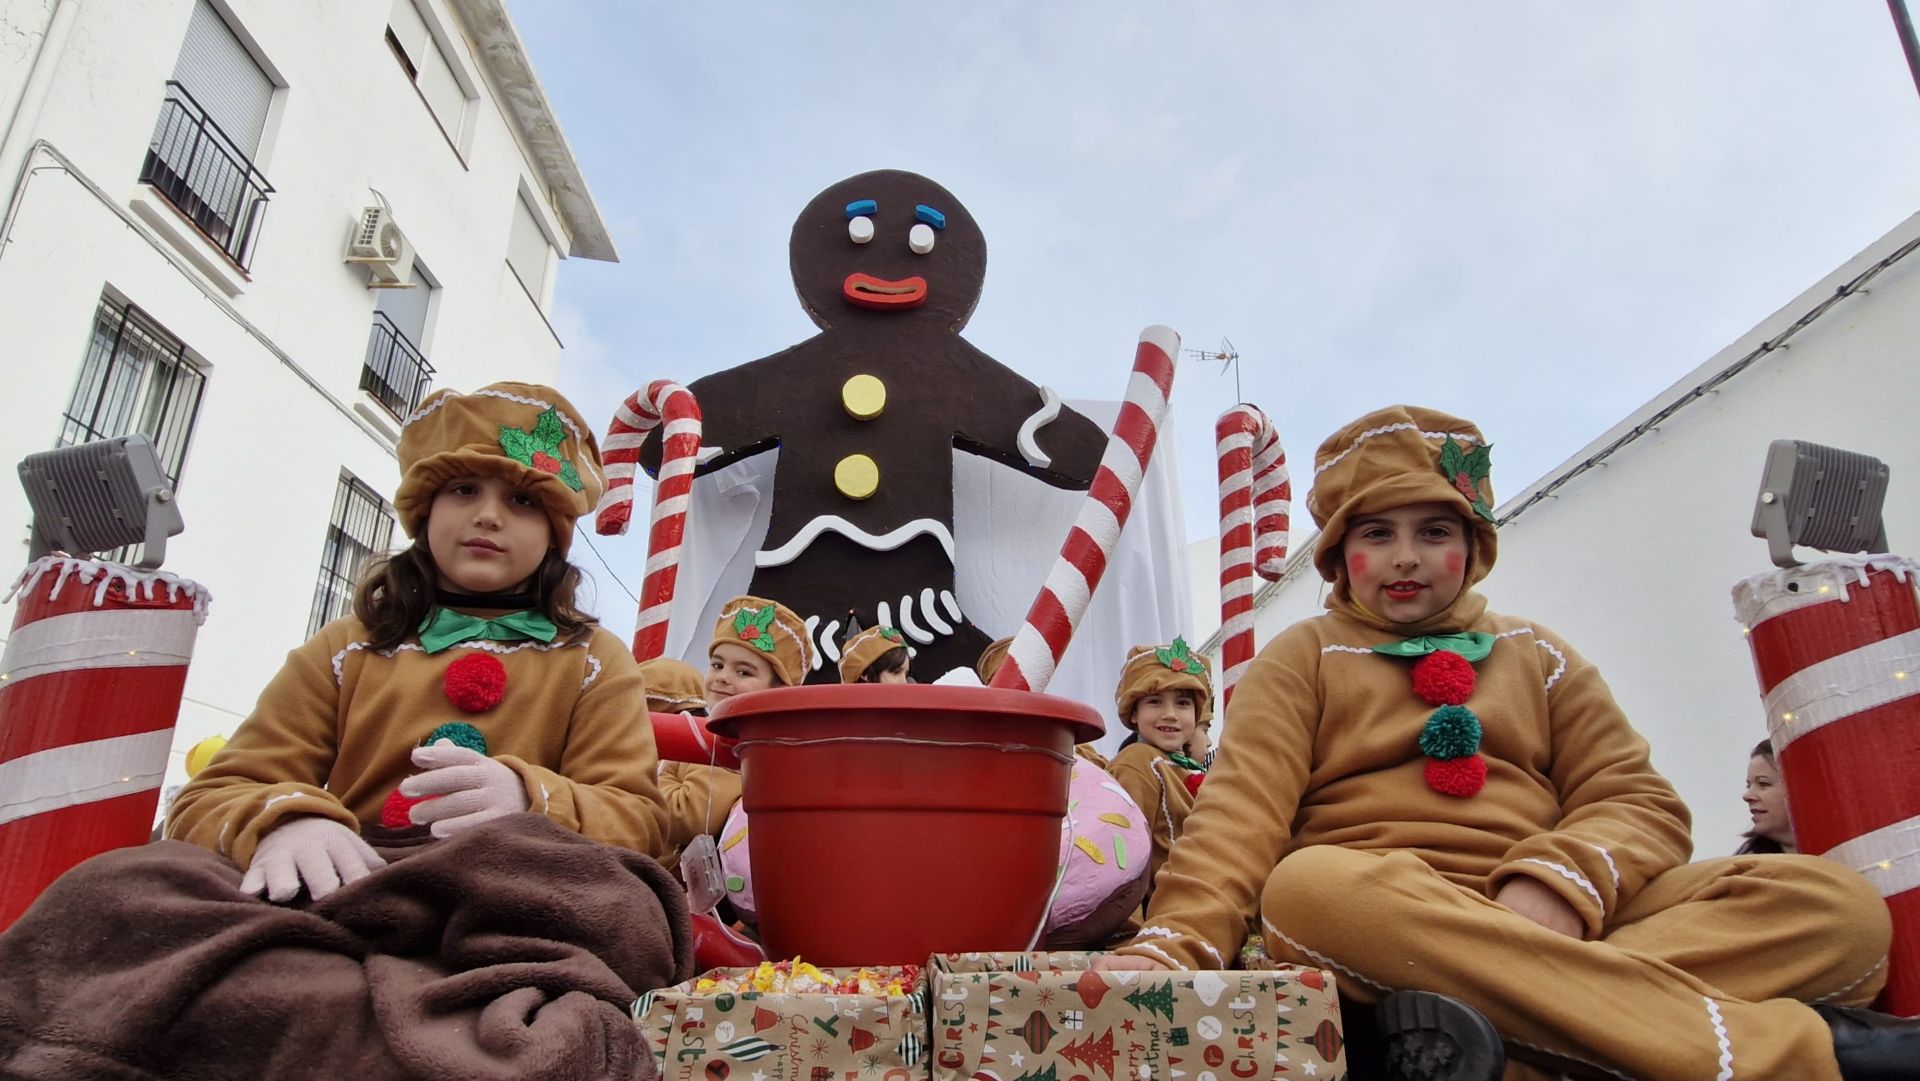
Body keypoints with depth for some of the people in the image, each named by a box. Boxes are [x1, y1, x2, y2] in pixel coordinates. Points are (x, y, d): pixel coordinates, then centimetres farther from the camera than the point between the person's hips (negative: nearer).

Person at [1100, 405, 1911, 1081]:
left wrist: (1555, 888, -14)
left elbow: (1637, 801, 10)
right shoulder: (1302, 657, 12)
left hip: (1554, 924, 3)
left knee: (1832, 901, -16)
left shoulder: (1538, 657, 21)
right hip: (1380, 921, -3)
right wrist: (1177, 939, -23)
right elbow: (1242, 805, -3)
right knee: (1310, 885, -38)